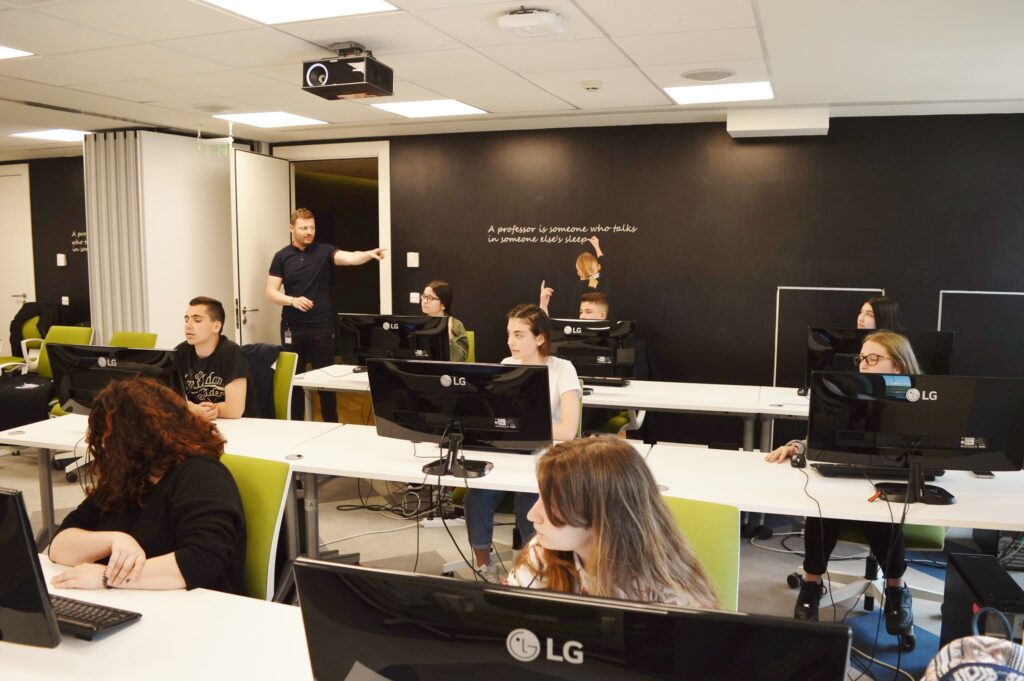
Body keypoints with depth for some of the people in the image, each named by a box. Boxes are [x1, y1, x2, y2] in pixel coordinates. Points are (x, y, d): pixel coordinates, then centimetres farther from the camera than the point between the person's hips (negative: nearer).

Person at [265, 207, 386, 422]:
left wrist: (369, 254, -40)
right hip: (292, 329, 1)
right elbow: (271, 293, 1)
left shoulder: (324, 251, 0)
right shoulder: (282, 257, 3)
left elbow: (349, 258, -19)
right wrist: (293, 300, -18)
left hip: (321, 327, -1)